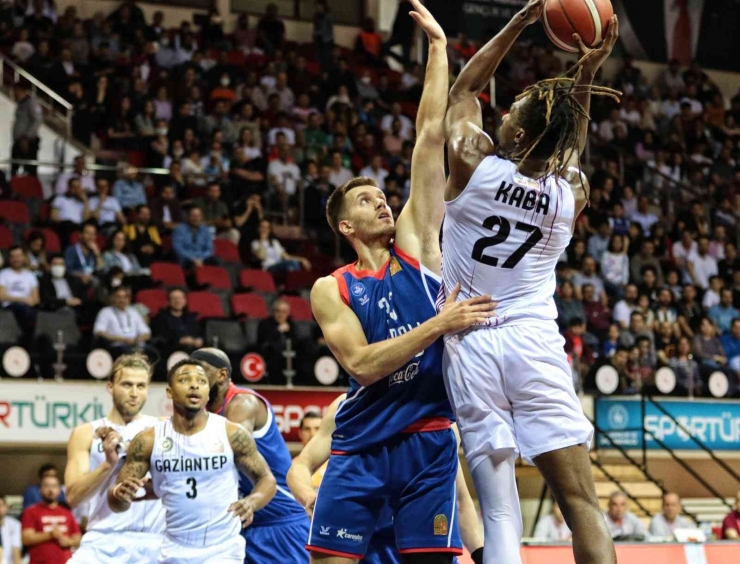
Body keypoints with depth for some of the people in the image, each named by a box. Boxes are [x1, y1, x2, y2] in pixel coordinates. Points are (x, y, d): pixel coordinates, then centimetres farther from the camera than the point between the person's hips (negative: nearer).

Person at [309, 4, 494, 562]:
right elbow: (361, 363, -12)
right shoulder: (331, 289, 5)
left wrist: (438, 46, 2)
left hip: (427, 440, 1)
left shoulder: (416, 240, 8)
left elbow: (431, 135, 4)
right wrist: (439, 323, -18)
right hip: (362, 444, 0)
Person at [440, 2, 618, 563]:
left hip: (470, 345, -1)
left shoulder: (472, 164, -5)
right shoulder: (572, 192, 2)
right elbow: (566, 148, 26)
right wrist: (587, 73, 20)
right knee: (582, 503, -3)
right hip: (535, 344, 1)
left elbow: (463, 90, 13)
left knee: (499, 510, -3)